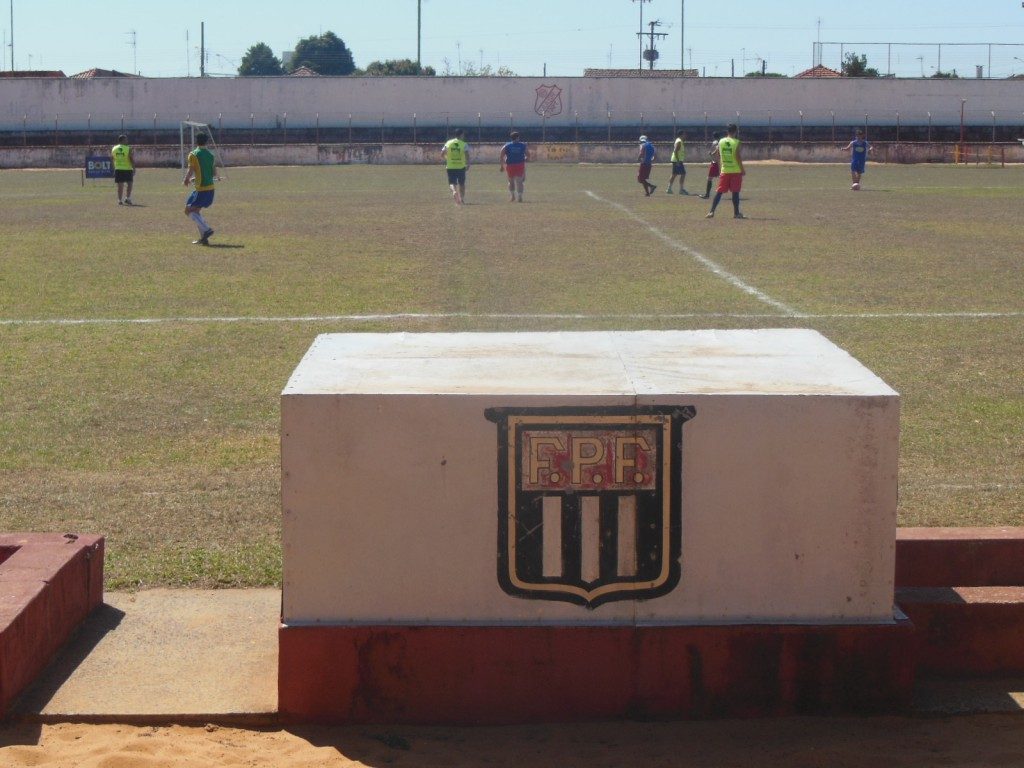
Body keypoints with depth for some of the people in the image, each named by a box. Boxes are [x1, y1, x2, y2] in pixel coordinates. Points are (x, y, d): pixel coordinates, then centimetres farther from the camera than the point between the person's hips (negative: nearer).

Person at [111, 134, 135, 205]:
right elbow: (132, 160, -11)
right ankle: (127, 198, 1)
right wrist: (134, 169, -4)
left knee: (120, 185, 6)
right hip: (128, 169, -4)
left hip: (118, 169, 4)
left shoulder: (113, 148, 4)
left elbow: (111, 158, 12)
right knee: (129, 184, 9)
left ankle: (120, 200, 4)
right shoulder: (128, 149, -10)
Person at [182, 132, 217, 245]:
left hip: (201, 189, -7)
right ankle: (203, 238, 12)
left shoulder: (193, 154, -7)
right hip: (210, 188, 7)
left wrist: (186, 181, 6)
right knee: (196, 211, 18)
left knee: (188, 210, 1)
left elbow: (190, 170, -14)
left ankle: (206, 230, -15)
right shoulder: (211, 155, 12)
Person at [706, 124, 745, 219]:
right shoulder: (736, 142, -9)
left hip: (724, 171, 4)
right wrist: (742, 170, -7)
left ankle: (711, 211, -2)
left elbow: (718, 157, 10)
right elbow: (738, 157, -13)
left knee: (719, 192, 6)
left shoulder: (721, 142, 4)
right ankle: (736, 213, 5)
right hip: (736, 171, -4)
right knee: (735, 192, 2)